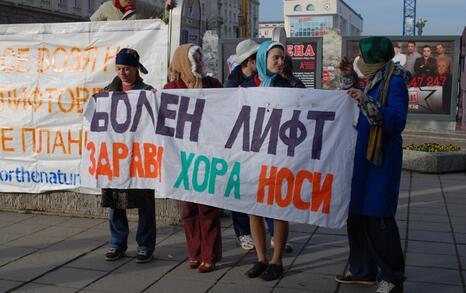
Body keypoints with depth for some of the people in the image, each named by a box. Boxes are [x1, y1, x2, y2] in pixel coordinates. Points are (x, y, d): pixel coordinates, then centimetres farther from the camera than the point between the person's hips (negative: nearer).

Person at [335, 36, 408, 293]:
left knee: (377, 218, -6)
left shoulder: (394, 82, -12)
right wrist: (351, 86, 24)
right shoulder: (375, 81, 13)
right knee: (357, 214, 11)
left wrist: (366, 102, -31)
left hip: (381, 159, -9)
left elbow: (397, 121, -23)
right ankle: (363, 270, 22)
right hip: (364, 156, 9)